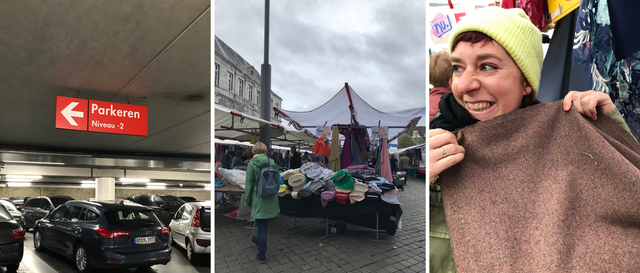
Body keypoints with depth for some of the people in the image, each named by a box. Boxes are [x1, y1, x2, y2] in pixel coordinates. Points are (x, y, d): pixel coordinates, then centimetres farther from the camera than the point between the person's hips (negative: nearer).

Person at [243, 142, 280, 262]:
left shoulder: (252, 164, -12)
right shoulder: (272, 163, 2)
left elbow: (249, 184, -9)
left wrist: (247, 201, 1)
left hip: (259, 198, -5)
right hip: (272, 198, 5)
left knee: (261, 225, 4)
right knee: (264, 223, 24)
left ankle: (262, 254, 12)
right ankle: (258, 240, 47)